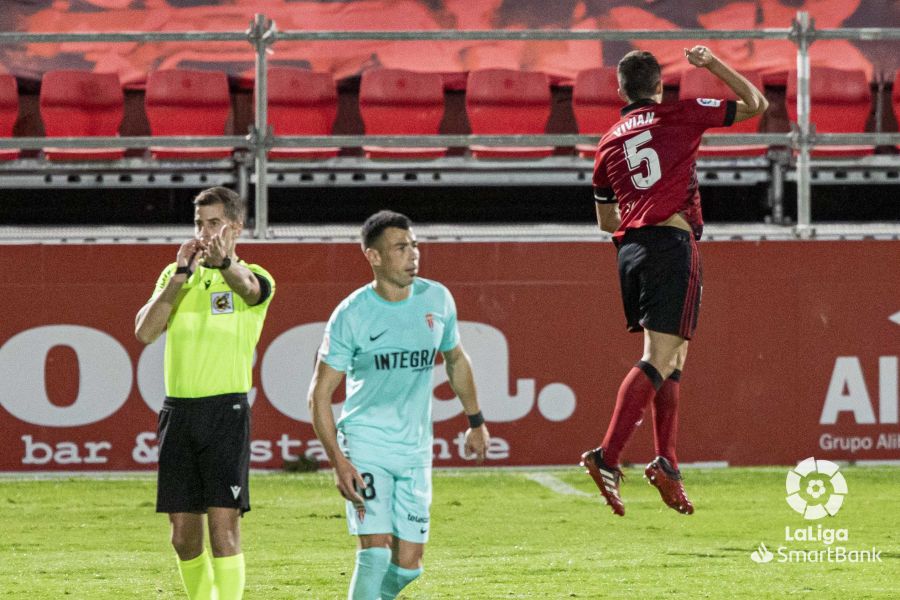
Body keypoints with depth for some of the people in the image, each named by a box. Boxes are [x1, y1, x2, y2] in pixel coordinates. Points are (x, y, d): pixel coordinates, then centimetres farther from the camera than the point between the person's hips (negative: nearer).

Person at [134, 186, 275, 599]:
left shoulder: (255, 279, 1)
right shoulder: (175, 275, 14)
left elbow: (247, 286, -26)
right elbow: (145, 331, 0)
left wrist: (223, 261, -49)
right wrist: (180, 274, -8)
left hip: (226, 410, -4)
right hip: (178, 411, 4)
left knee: (223, 525, -13)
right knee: (184, 533, 8)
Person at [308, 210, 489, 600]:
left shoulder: (437, 300, 1)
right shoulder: (350, 315, -11)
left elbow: (455, 360, 21)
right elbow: (319, 394, -9)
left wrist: (476, 421, 25)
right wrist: (338, 462, -18)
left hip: (415, 450, 4)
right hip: (364, 444, -4)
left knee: (408, 564, 2)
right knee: (375, 551, -17)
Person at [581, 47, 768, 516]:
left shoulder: (610, 142, 16)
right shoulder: (680, 116, 3)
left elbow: (606, 220, 25)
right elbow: (755, 104, 11)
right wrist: (713, 65, 19)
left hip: (630, 249, 6)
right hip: (672, 244, -6)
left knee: (671, 358, 16)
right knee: (659, 359, -12)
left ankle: (666, 462, 7)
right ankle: (607, 457, -23)